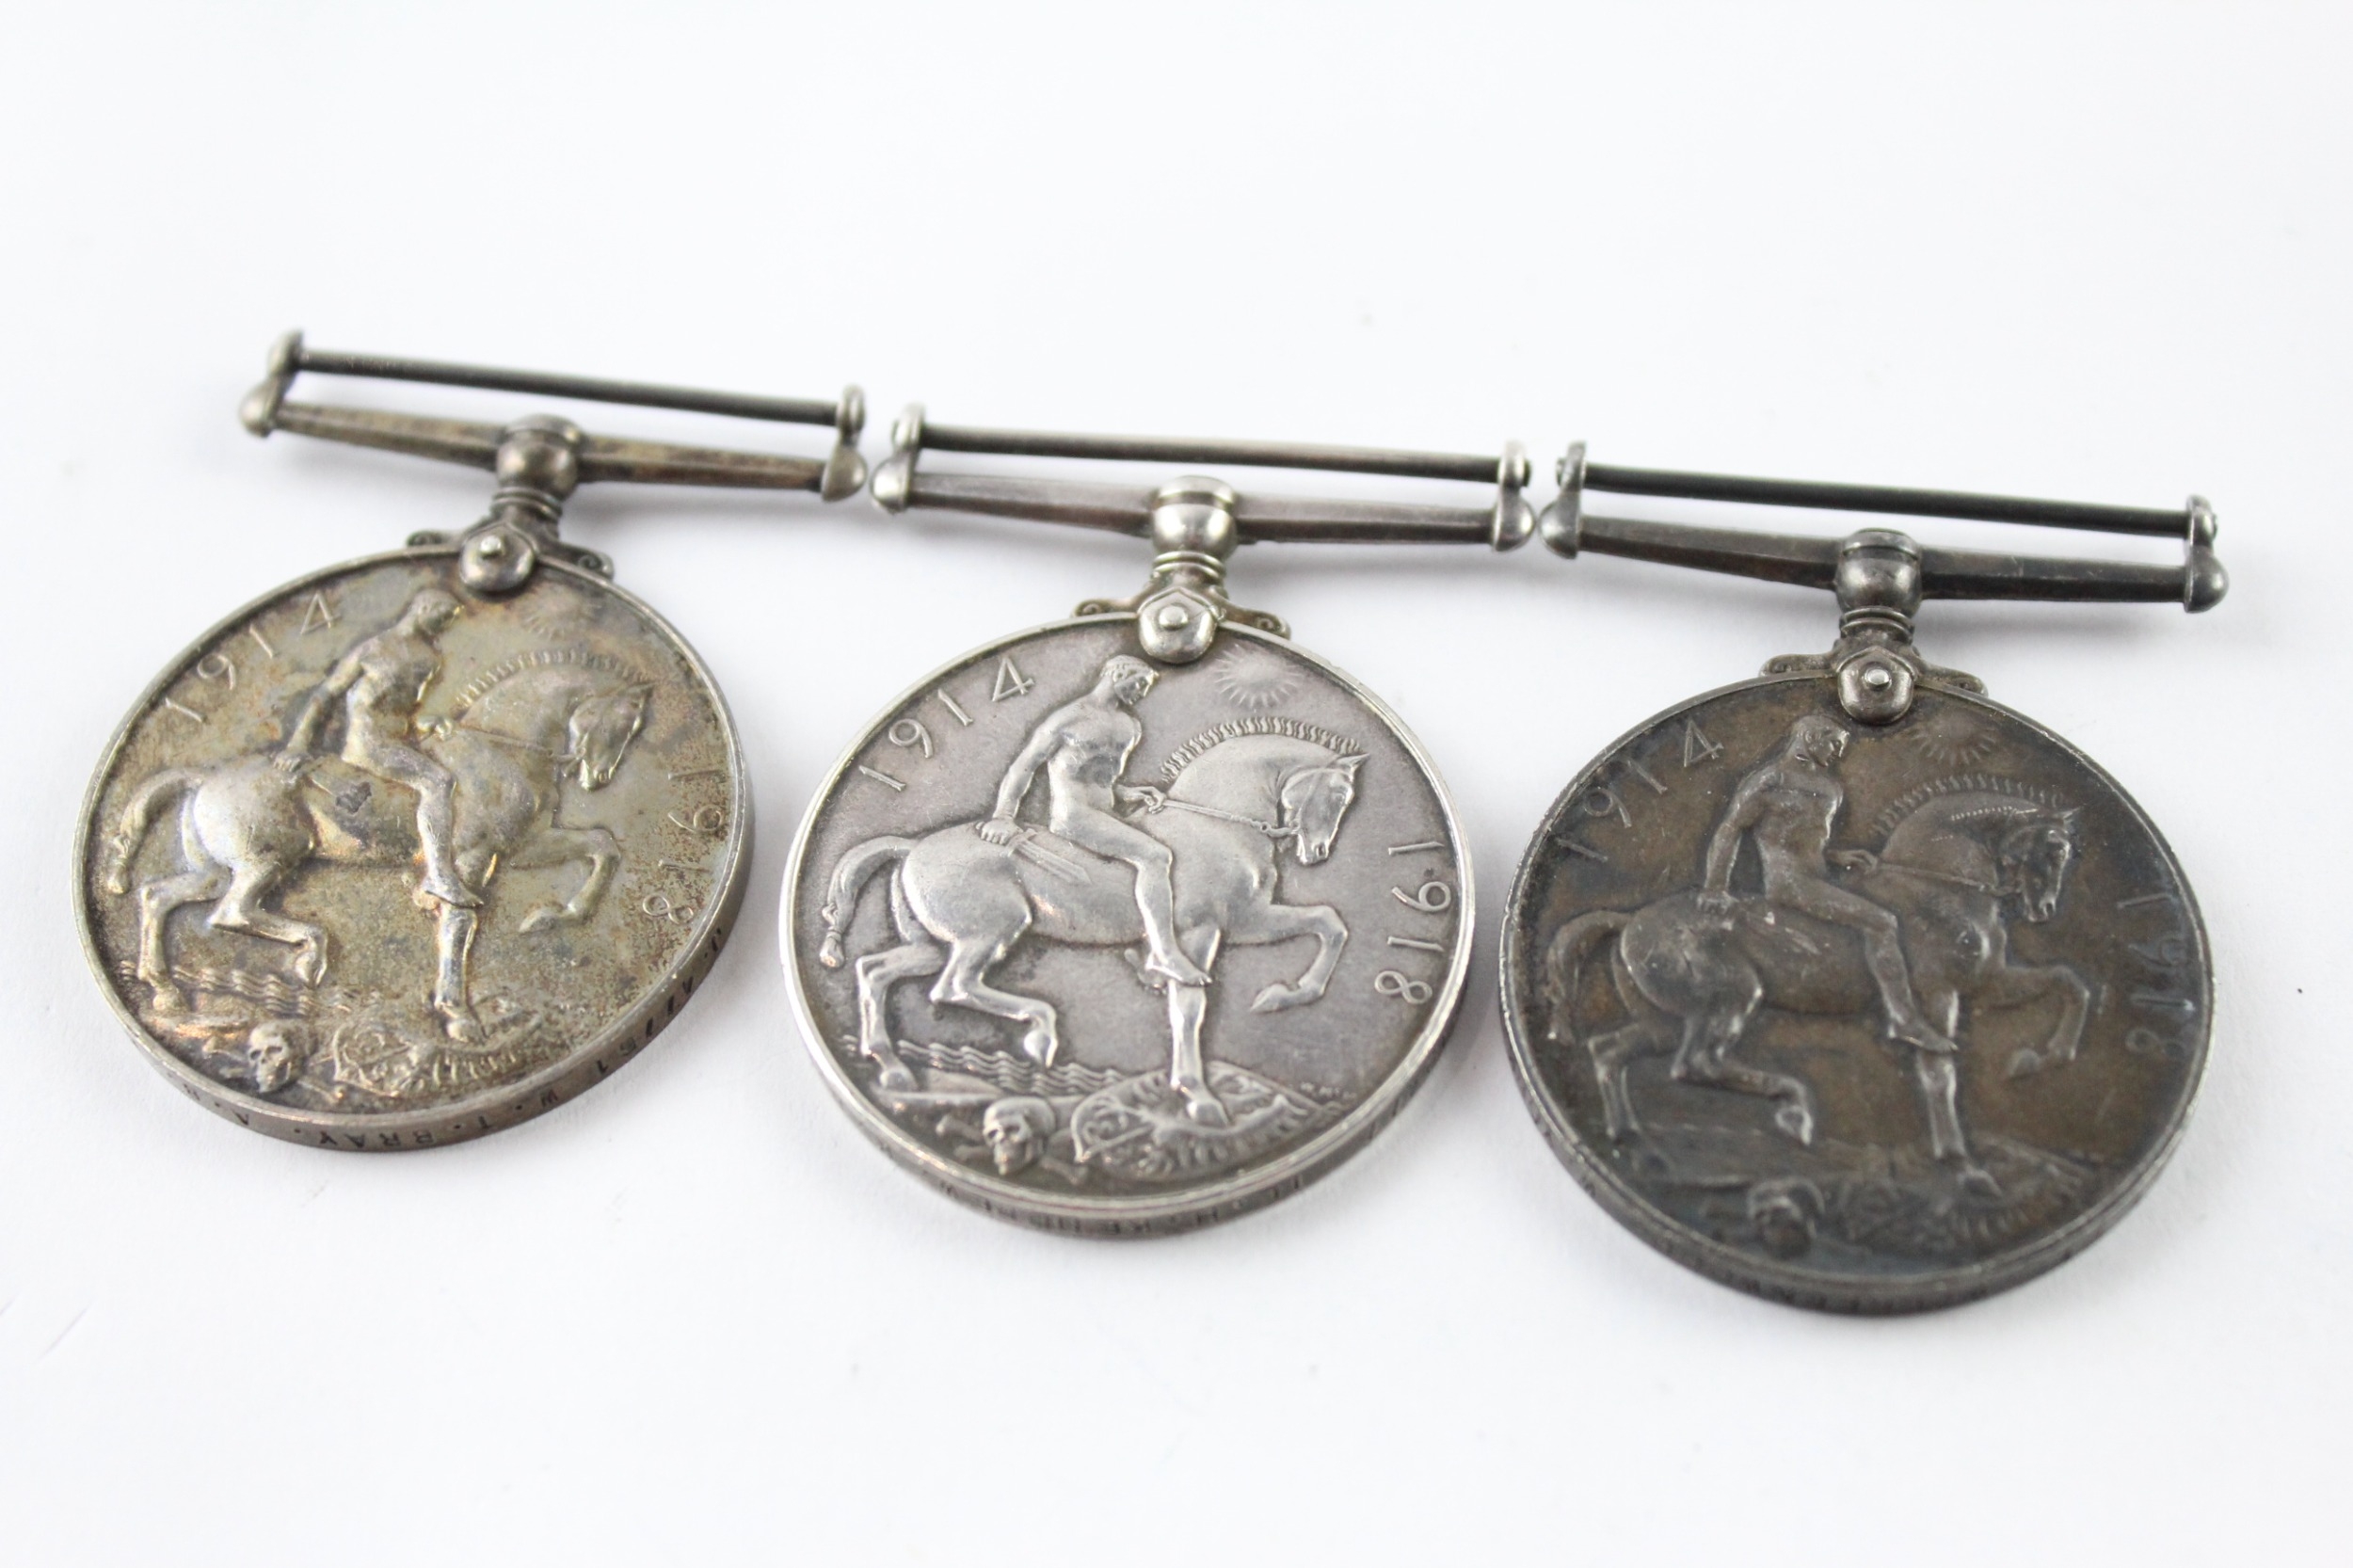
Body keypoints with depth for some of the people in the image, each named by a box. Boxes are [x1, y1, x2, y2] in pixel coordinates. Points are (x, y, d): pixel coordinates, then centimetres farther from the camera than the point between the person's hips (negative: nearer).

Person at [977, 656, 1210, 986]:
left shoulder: (1130, 728, 20)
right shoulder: (1067, 718, -1)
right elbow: (1024, 767, -3)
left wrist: (1126, 793, 9)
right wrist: (1004, 816, -15)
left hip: (1105, 818, 9)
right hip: (1071, 816, -9)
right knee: (1154, 855, -25)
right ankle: (1165, 954, -31)